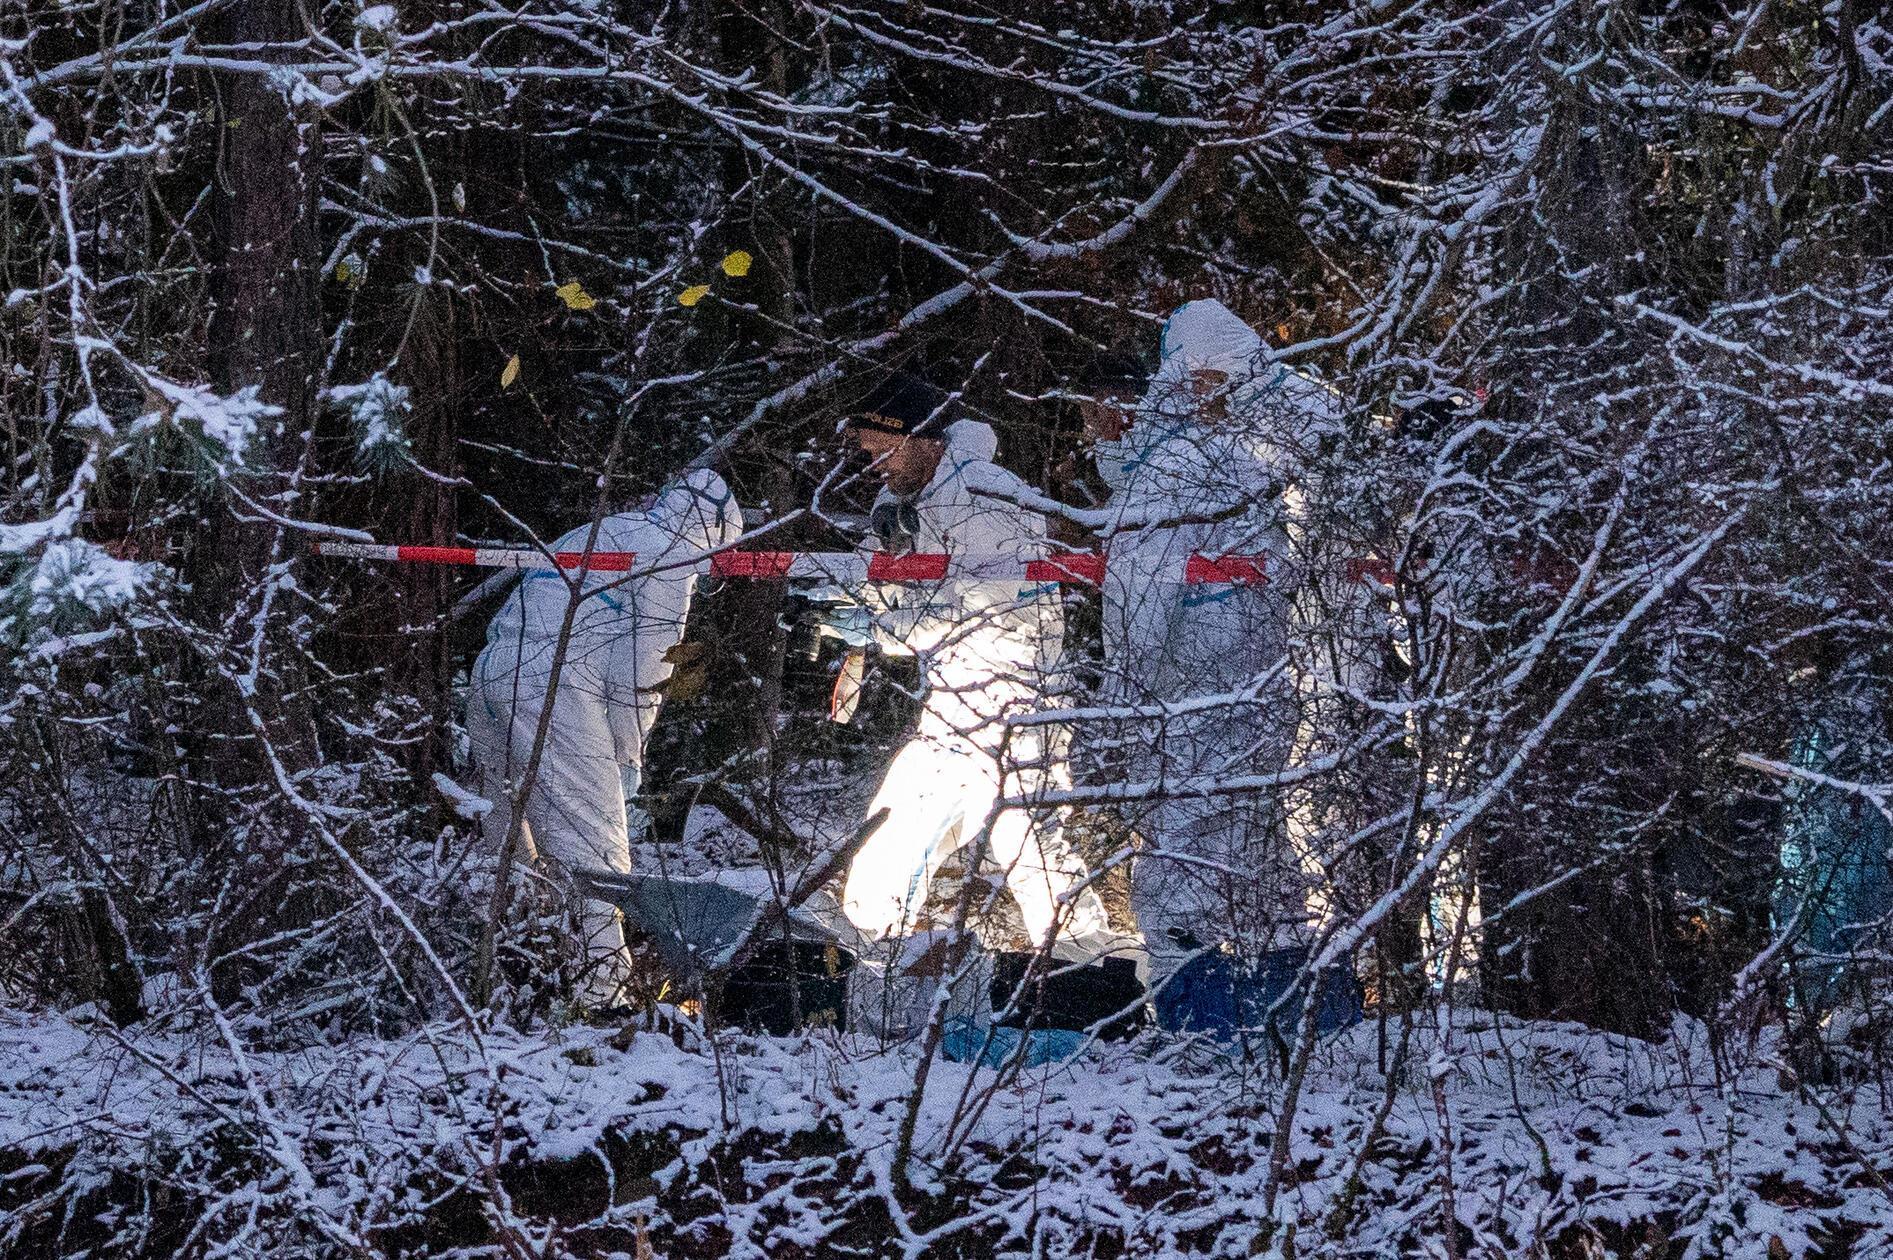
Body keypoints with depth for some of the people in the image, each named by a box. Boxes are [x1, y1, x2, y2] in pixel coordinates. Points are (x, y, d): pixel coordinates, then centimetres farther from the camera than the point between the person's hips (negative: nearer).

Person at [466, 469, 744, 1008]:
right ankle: (598, 984, -14)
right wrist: (628, 757, 7)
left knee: (511, 844, 19)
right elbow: (643, 665, -2)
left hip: (490, 675, 8)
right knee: (592, 842, -7)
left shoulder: (592, 535, 31)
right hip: (553, 685, -8)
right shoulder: (671, 556, 5)